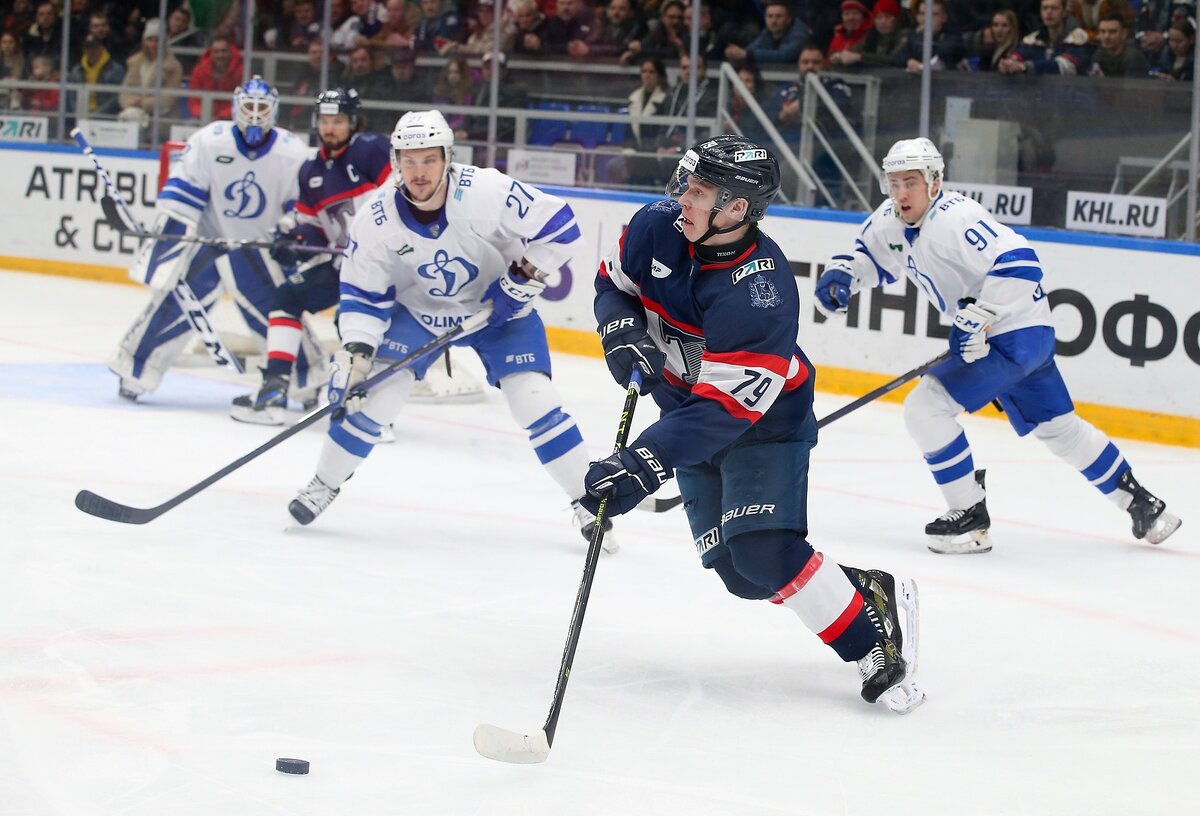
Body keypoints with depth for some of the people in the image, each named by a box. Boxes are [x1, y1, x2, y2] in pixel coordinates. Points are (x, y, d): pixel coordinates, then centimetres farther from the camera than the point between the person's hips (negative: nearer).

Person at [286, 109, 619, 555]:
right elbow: (363, 295, -11)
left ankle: (588, 503, -1)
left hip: (498, 306, -2)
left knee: (535, 400, -14)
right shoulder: (376, 220, -22)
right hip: (416, 311, 2)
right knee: (373, 395, -12)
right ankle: (323, 486, 9)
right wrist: (355, 351, -23)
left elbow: (558, 225, -20)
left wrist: (526, 276, -23)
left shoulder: (488, 192, -31)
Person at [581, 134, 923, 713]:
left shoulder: (760, 292, -34)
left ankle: (874, 642, -10)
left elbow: (724, 408, -37)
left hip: (764, 417, -6)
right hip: (687, 409, 6)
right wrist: (621, 330, -16)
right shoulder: (657, 227, -15)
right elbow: (613, 281, 6)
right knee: (738, 573, -1)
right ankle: (866, 592, 17)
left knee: (762, 553, -24)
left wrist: (643, 464, -44)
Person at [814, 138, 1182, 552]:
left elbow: (1020, 264, -32)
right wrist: (841, 274, 0)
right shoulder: (891, 221, 3)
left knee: (926, 407, -17)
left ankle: (970, 517, -7)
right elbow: (870, 254, 21)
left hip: (1017, 335, -10)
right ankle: (1139, 502, 35)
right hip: (983, 335, 10)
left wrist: (980, 317, -32)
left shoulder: (954, 218, -25)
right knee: (1058, 429, 21)